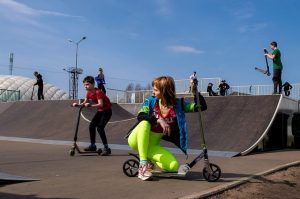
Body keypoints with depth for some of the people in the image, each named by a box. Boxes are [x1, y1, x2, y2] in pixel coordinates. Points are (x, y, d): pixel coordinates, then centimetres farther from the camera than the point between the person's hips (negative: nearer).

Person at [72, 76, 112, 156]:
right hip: (99, 111, 9)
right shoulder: (88, 93, 0)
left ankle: (106, 148, -13)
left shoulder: (98, 92, -25)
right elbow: (85, 102, 1)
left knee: (100, 128, -19)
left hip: (107, 111, -9)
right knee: (91, 126, 6)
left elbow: (100, 104, -35)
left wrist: (91, 105, -47)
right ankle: (93, 145, 19)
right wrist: (77, 104, -17)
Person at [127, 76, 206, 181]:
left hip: (153, 145, 1)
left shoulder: (178, 104, -4)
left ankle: (148, 158, 6)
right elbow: (140, 116, -22)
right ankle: (143, 164, -29)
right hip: (136, 141, -1)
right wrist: (159, 120, -34)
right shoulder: (150, 101, -6)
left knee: (174, 166, -19)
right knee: (145, 123, -34)